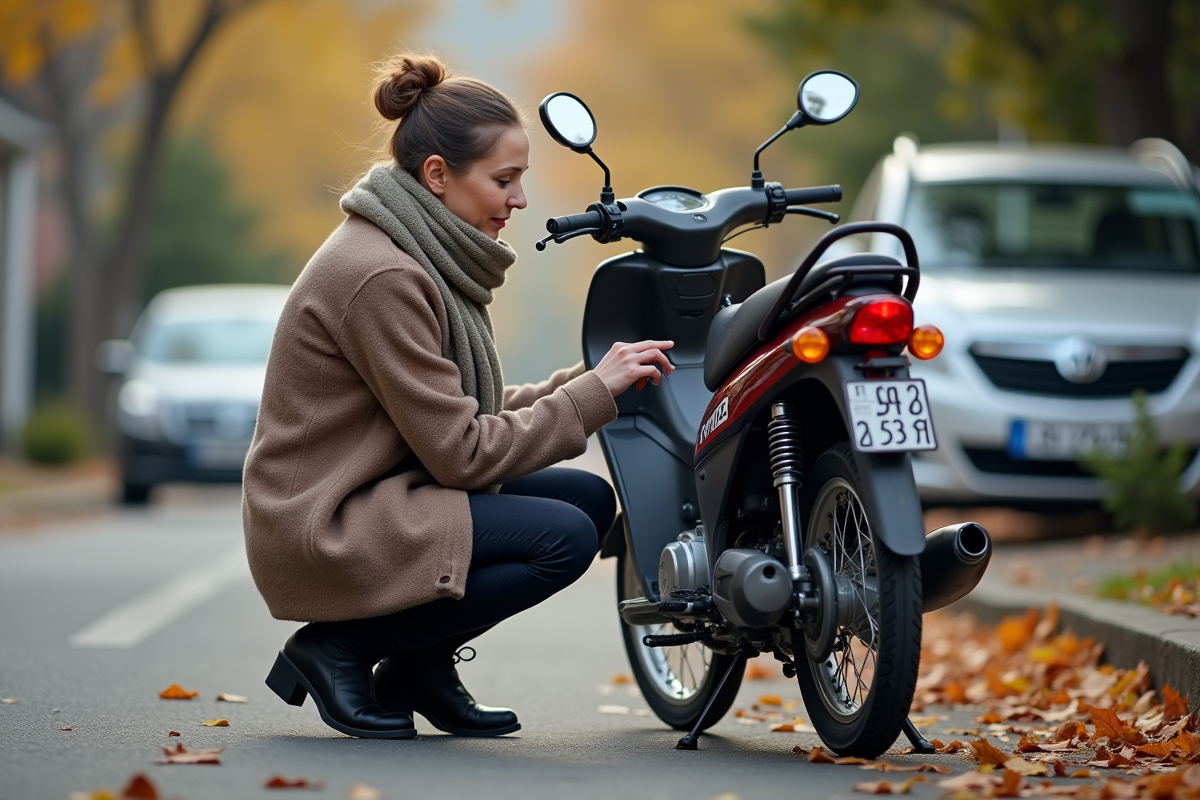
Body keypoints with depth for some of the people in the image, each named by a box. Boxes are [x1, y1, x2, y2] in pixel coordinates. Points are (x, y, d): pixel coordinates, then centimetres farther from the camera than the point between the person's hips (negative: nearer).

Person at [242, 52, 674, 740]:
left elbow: (474, 415, 11)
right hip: (325, 535, -10)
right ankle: (341, 650, -7)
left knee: (589, 498, 4)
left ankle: (421, 666, 11)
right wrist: (596, 391, -14)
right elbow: (462, 451, -20)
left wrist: (594, 376, -1)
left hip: (376, 499, 10)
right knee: (563, 538, -20)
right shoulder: (381, 275, -21)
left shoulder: (424, 258, 11)